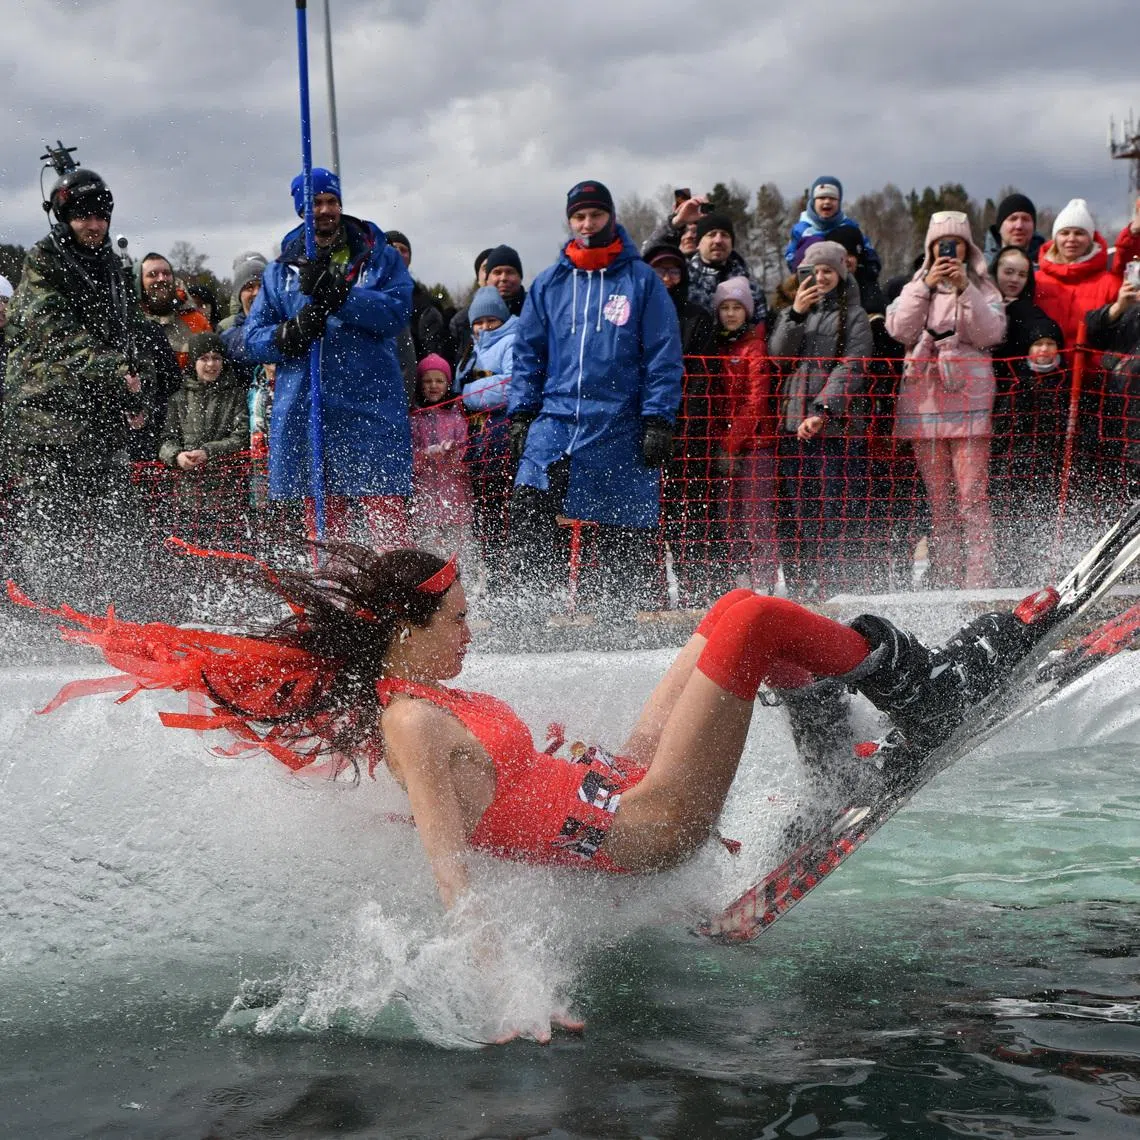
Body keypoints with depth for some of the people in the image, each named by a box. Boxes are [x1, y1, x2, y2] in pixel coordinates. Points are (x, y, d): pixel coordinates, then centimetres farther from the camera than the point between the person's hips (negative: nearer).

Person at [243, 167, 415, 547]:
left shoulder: (380, 257, 9)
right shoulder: (282, 269, 16)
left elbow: (396, 312, -8)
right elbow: (254, 338, 11)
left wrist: (335, 295, -20)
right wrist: (293, 334, -11)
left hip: (371, 405, -3)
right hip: (305, 409, 3)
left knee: (387, 518, -10)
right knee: (322, 524, 4)